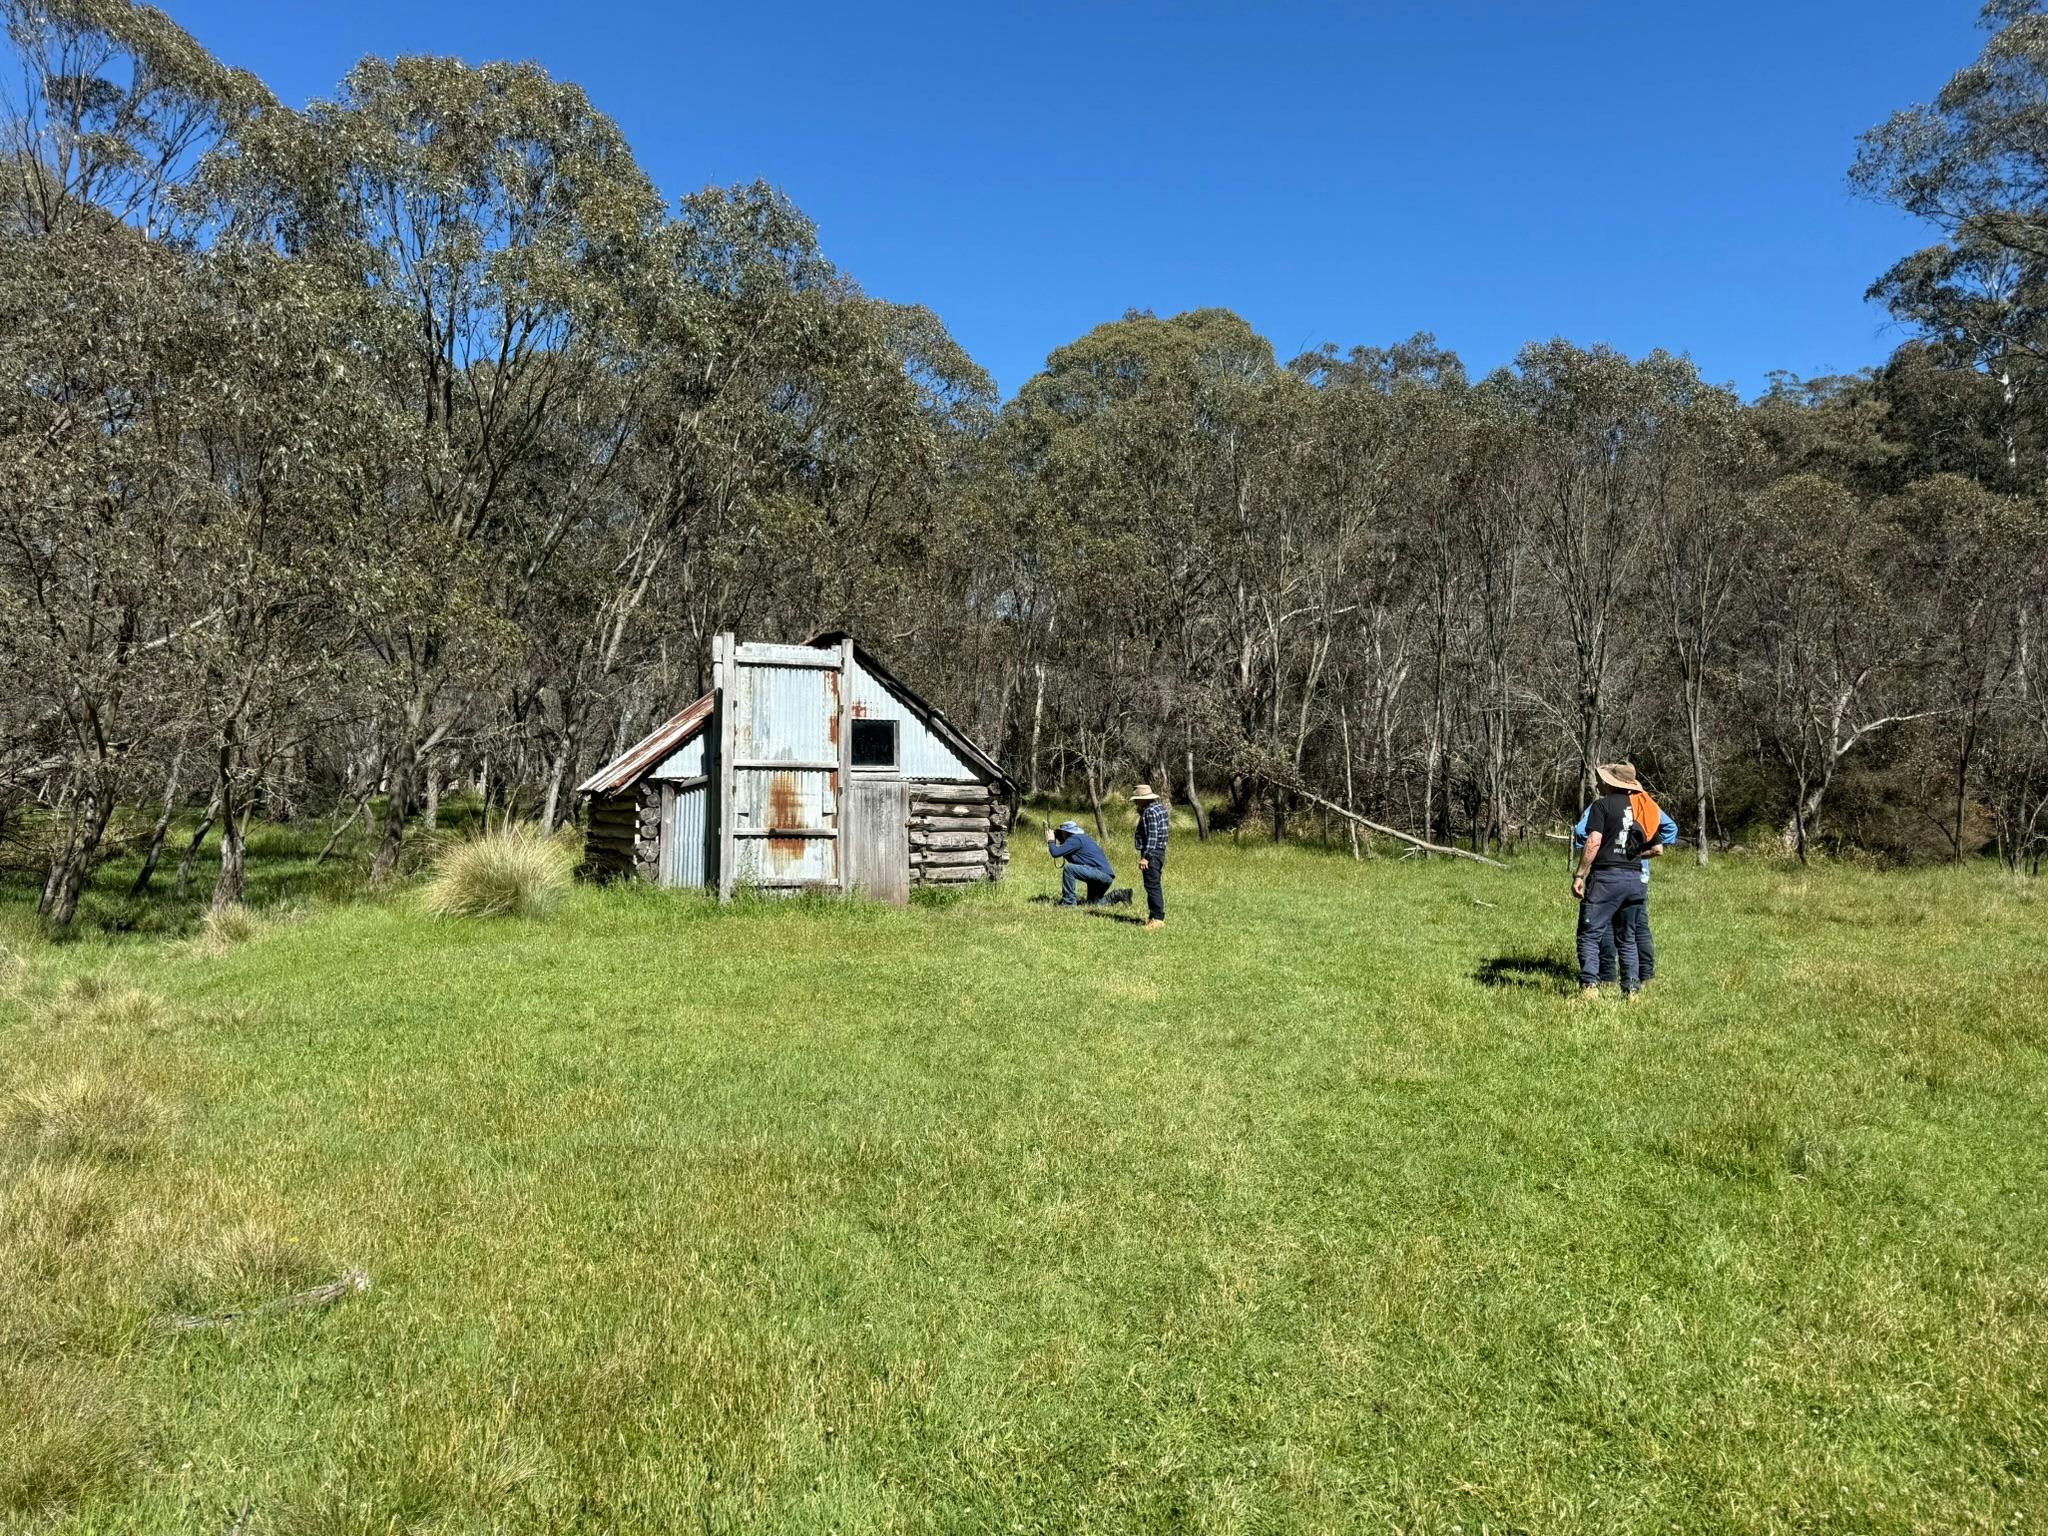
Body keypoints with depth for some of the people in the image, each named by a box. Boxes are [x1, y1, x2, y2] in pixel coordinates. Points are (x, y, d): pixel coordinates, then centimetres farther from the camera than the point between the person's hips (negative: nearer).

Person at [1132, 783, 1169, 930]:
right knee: (1155, 885, 15)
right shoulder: (1159, 807, 15)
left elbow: (1152, 836, -22)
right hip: (1159, 852, 11)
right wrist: (1141, 811, 13)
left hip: (1152, 853, -11)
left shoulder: (1150, 812, -16)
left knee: (1152, 886, -10)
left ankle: (1158, 918, -11)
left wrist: (1145, 856, -24)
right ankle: (1155, 916, 20)